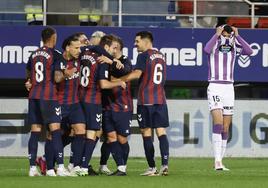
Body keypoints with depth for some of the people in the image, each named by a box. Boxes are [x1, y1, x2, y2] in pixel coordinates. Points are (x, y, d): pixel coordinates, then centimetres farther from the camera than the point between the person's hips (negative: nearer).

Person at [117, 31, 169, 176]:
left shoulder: (144, 56, -7)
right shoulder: (161, 56, 16)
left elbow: (136, 74, -18)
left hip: (146, 100, -6)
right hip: (160, 99, 6)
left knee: (147, 133, 0)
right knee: (161, 132, 1)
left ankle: (152, 168, -2)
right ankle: (165, 165, -11)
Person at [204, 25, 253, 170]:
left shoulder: (234, 46, 7)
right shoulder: (214, 44, -3)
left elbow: (249, 51, -10)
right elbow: (206, 50, -28)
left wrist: (237, 36, -9)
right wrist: (217, 34, -19)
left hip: (229, 88, 5)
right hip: (215, 87, -5)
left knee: (225, 127, 5)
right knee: (218, 122, -19)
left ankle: (219, 161, 12)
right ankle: (218, 161, -26)